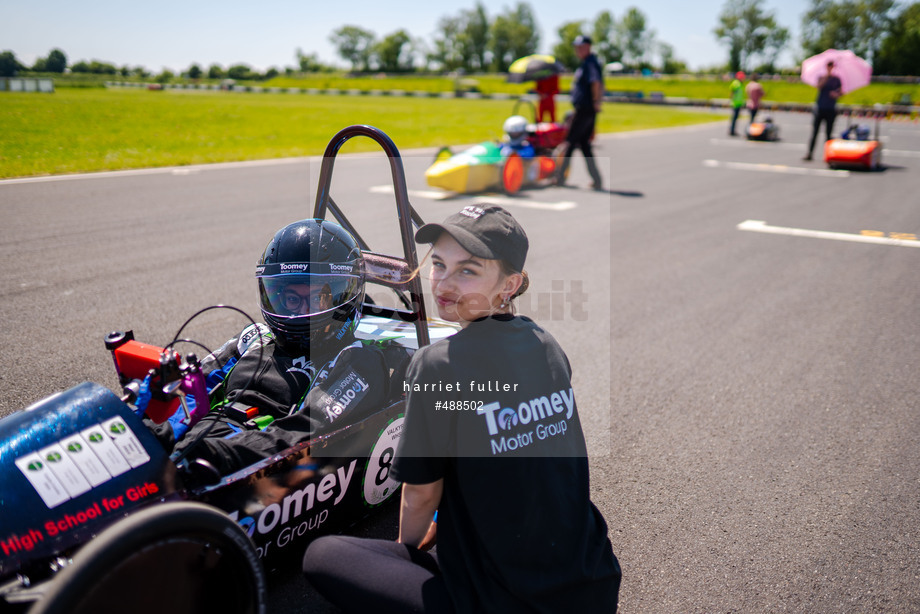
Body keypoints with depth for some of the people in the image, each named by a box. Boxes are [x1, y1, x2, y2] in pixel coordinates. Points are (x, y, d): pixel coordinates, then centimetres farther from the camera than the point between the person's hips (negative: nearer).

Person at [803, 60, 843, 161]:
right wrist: (826, 77, -22)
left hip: (831, 109, 1)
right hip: (820, 107, -1)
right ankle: (809, 153, -5)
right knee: (814, 131, -6)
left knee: (828, 133, 2)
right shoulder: (822, 77, 6)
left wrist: (836, 94, -9)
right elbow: (819, 86, -13)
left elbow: (841, 92, 12)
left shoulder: (836, 79, 9)